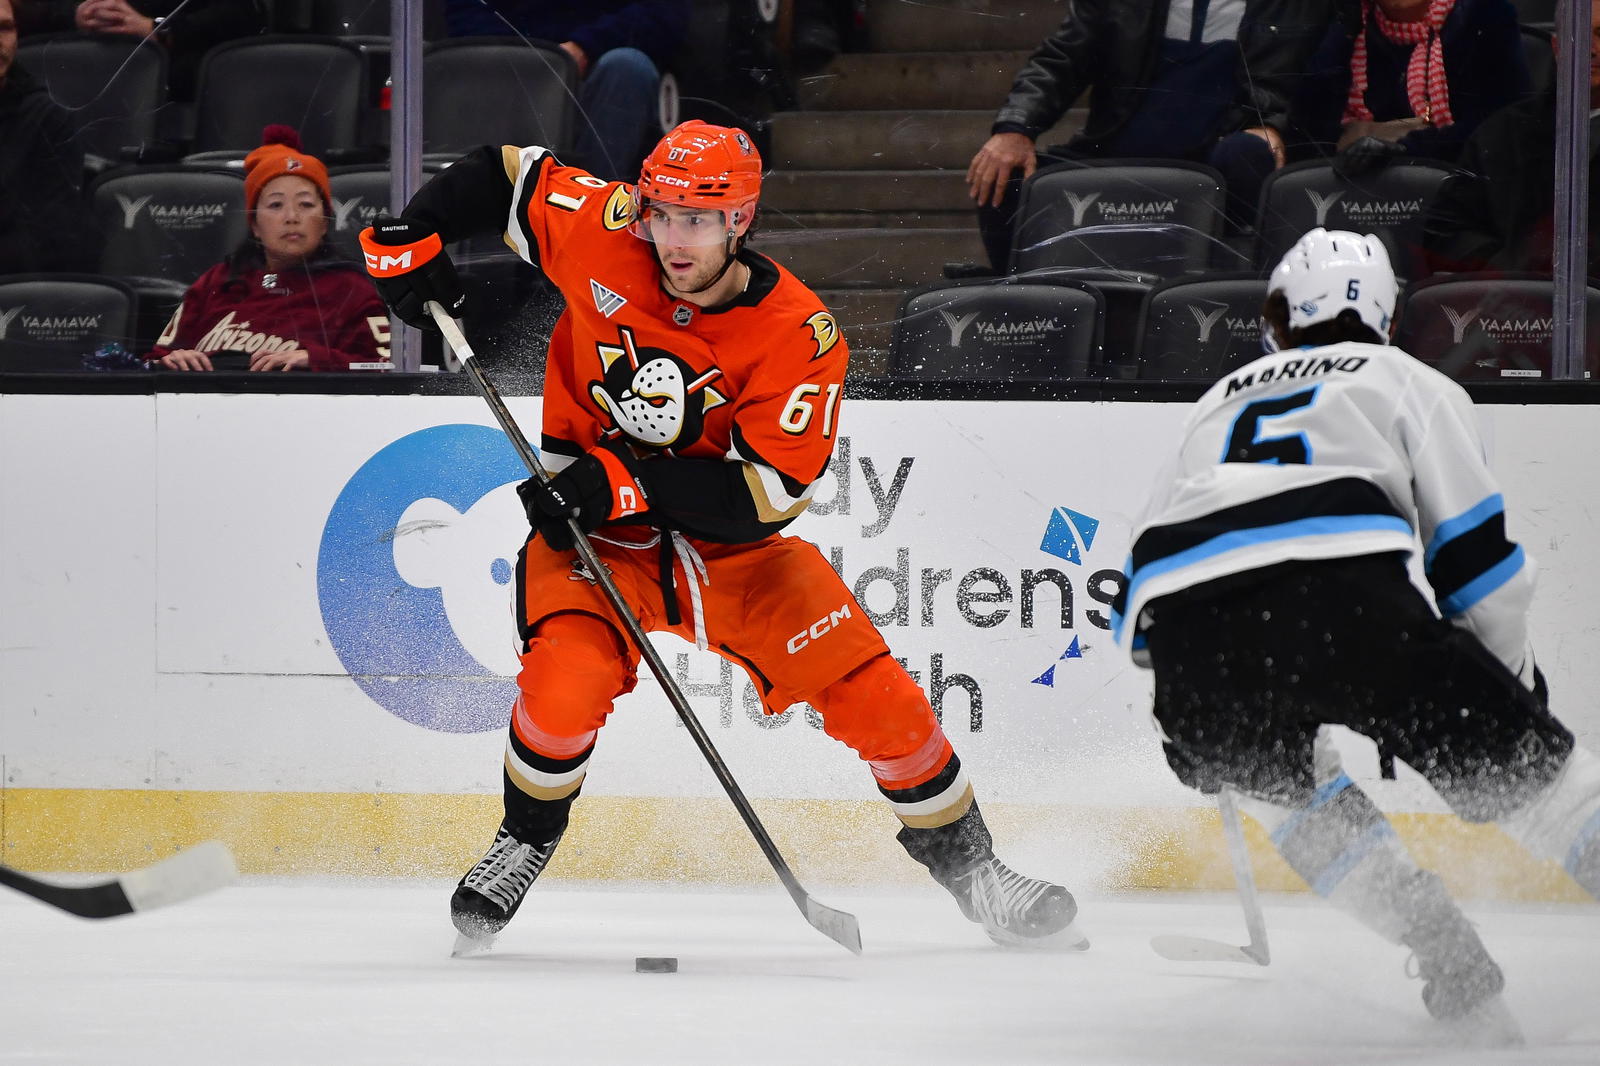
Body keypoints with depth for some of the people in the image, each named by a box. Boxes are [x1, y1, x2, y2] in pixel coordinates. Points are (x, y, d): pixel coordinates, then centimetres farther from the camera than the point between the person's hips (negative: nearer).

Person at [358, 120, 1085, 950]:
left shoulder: (798, 336, -20)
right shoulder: (606, 235, -16)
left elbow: (769, 492, -23)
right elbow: (502, 174, -1)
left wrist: (624, 483, -31)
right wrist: (409, 240, -12)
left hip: (732, 543, 0)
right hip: (598, 535, 0)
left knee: (872, 693, -8)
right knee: (564, 686, -27)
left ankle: (961, 857, 16)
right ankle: (526, 839, 5)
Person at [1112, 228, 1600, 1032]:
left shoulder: (1220, 403, 39)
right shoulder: (1408, 382, 29)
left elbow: (1137, 617, 35)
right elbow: (1475, 552, 15)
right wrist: (1515, 685, 27)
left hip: (1186, 631, 3)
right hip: (1338, 589, -3)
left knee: (1285, 783, 30)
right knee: (1523, 763, 7)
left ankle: (1457, 975, 16)